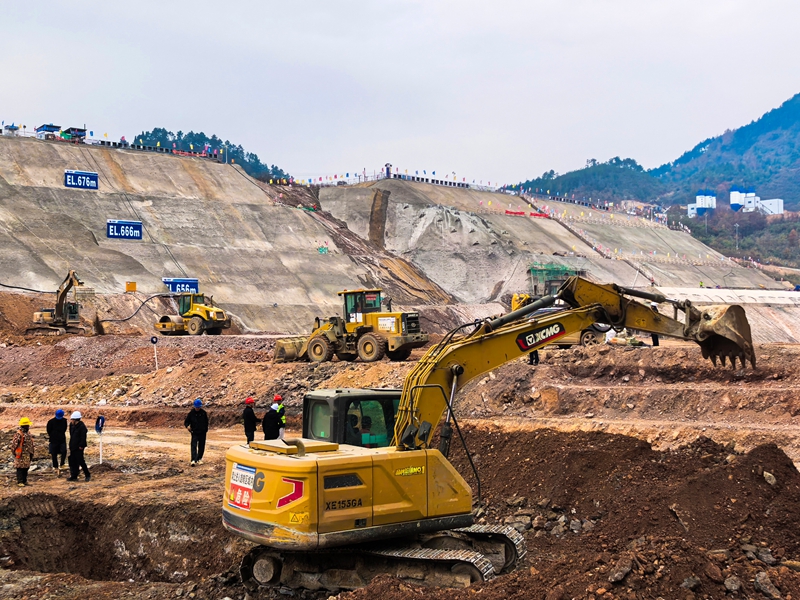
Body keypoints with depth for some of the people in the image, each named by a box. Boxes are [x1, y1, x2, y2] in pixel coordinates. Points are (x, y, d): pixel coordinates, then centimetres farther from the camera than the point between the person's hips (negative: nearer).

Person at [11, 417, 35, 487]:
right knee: (20, 468, -4)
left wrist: (31, 453, 19)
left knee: (26, 468, 11)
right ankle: (20, 482, 0)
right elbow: (14, 444, -15)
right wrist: (15, 452, -10)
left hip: (27, 455, 8)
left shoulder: (28, 433, 11)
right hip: (20, 455, -8)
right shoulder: (18, 434, -16)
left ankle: (24, 480, 20)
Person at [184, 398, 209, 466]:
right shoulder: (191, 413, -4)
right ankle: (193, 460, -20)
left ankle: (199, 459, 23)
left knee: (201, 446, 8)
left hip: (202, 433, 2)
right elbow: (186, 421, 3)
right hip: (194, 432, -2)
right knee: (194, 446, -13)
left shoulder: (204, 413, 0)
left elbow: (206, 422, 11)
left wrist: (206, 429, 6)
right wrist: (187, 426, -18)